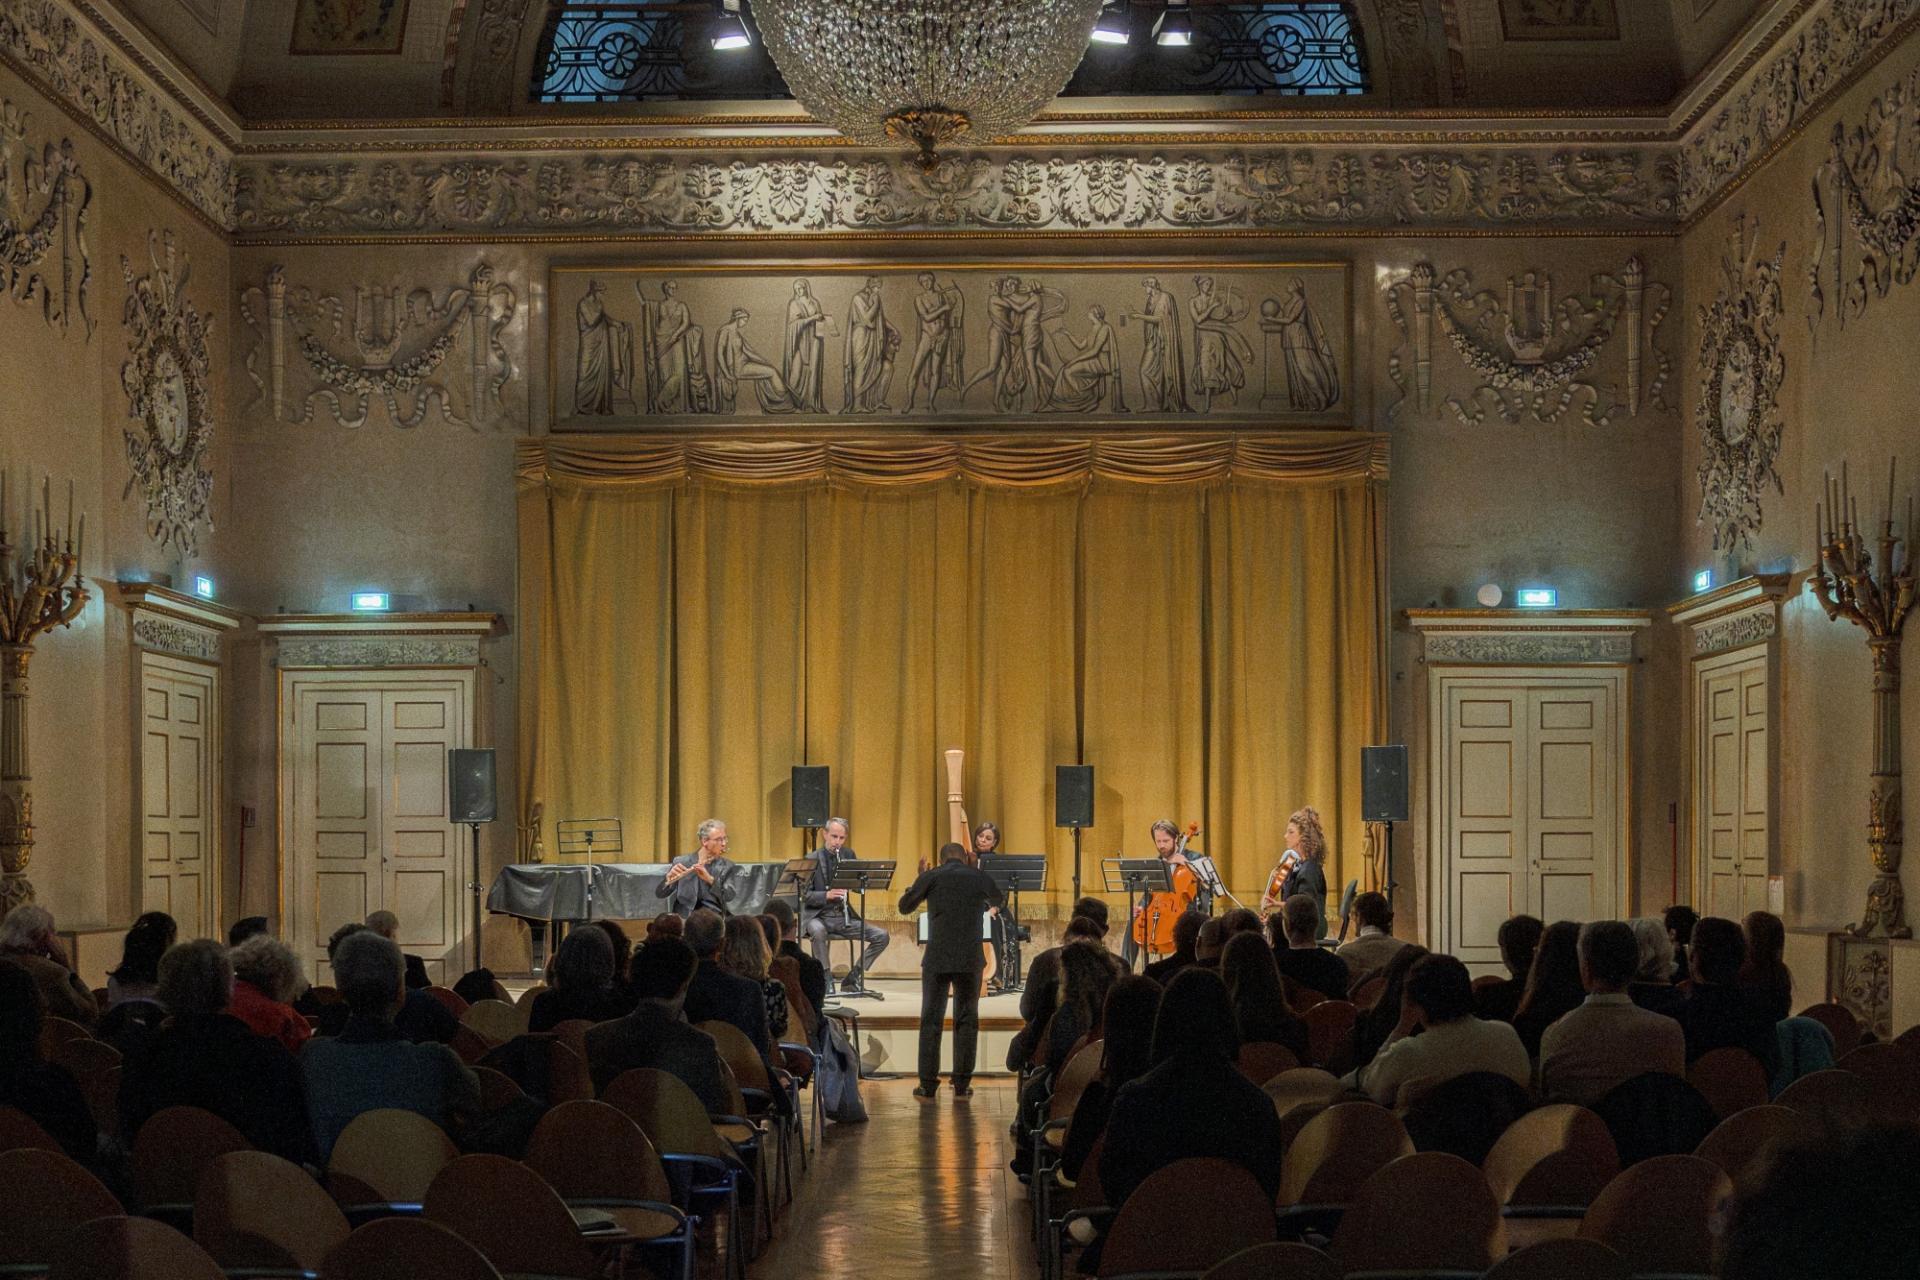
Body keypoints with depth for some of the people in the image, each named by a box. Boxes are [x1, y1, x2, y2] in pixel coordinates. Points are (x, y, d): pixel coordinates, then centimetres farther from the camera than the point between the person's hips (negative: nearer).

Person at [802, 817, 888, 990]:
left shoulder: (849, 855, 8)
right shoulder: (813, 859, -5)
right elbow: (804, 896, -9)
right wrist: (827, 895, -26)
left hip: (843, 916, 4)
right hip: (819, 916, -4)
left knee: (882, 936, -13)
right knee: (818, 931, -40)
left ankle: (853, 977, -3)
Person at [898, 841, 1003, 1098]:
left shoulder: (931, 877, -1)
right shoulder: (980, 877, 3)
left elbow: (905, 906, 7)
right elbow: (997, 902, 23)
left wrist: (918, 881, 21)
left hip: (936, 959, 0)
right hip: (970, 960, 0)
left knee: (930, 1020, 6)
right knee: (966, 1021, 9)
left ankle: (928, 1084, 4)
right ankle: (962, 1084, 7)